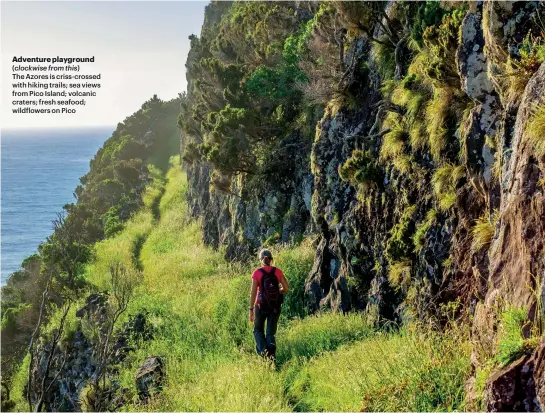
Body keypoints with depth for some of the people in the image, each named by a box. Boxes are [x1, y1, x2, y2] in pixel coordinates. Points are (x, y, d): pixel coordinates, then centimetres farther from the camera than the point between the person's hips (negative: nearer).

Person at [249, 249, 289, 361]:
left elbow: (253, 292, -11)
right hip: (275, 306, 2)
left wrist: (251, 310, -6)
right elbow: (286, 288, 0)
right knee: (271, 332, 12)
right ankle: (272, 351, -16)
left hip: (261, 306, -2)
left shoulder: (257, 273, -9)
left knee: (258, 330, 18)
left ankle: (263, 349, -9)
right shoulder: (278, 271, -3)